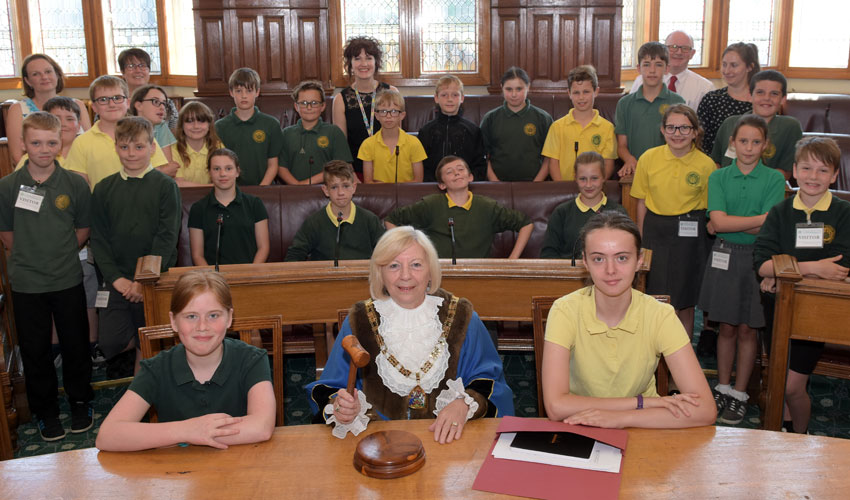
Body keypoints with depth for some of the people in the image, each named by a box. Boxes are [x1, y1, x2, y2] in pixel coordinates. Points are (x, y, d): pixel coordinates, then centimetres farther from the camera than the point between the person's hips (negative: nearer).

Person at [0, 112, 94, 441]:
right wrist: (30, 258, 0)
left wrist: (59, 255, 0)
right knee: (35, 350, 11)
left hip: (68, 281, 0)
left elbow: (82, 232, 4)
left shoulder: (75, 185, -4)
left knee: (76, 345, 11)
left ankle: (80, 402, 31)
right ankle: (45, 411, 27)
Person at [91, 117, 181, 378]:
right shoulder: (104, 189, 6)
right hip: (118, 281, 3)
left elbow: (167, 237, -8)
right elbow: (98, 239, 5)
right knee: (110, 342, 0)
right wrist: (115, 278, -7)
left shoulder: (165, 185, -3)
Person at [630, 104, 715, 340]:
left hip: (689, 234, -1)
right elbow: (642, 202, 6)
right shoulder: (648, 158, 0)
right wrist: (642, 238, 5)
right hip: (655, 231, 1)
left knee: (685, 303, 7)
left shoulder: (706, 164, -4)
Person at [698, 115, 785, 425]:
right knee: (727, 327, 8)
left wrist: (727, 225, -13)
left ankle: (739, 394, 17)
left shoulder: (774, 179, -2)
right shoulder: (718, 177, 1)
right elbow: (718, 221, -12)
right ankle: (722, 388, 22)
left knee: (748, 328, 5)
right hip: (724, 256, 1)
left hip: (757, 257, -1)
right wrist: (762, 218, -14)